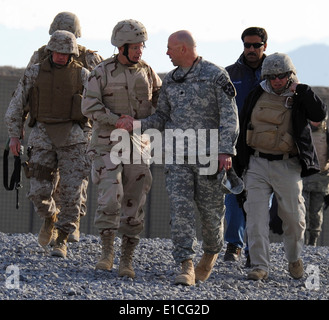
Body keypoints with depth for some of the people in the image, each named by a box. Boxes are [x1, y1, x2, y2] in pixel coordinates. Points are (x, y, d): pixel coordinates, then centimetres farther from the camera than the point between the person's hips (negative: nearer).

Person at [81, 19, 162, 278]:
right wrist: (117, 121, -21)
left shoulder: (147, 72, 6)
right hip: (107, 144, -3)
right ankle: (107, 252, -5)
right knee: (110, 196, -18)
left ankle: (127, 260, 9)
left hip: (137, 144, 3)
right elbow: (90, 106, -11)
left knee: (134, 204, 1)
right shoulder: (102, 72, -4)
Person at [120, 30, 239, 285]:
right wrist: (137, 125, 1)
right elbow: (162, 118, 19)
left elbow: (229, 115, -8)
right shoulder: (170, 80, 14)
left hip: (208, 156, -4)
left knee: (211, 211, 4)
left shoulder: (215, 75, -4)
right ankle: (186, 267, -16)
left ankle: (211, 253, 33)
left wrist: (226, 150, -18)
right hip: (178, 157, 4)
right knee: (180, 208, -11)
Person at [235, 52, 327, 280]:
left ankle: (294, 259, 28)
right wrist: (239, 159, 14)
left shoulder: (299, 99, 0)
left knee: (294, 216, 5)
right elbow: (243, 127, 15)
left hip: (287, 167, -2)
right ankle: (260, 266, -5)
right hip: (257, 165, 2)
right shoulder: (257, 96, 7)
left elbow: (320, 114, -19)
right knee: (256, 215, -7)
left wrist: (300, 90, -20)